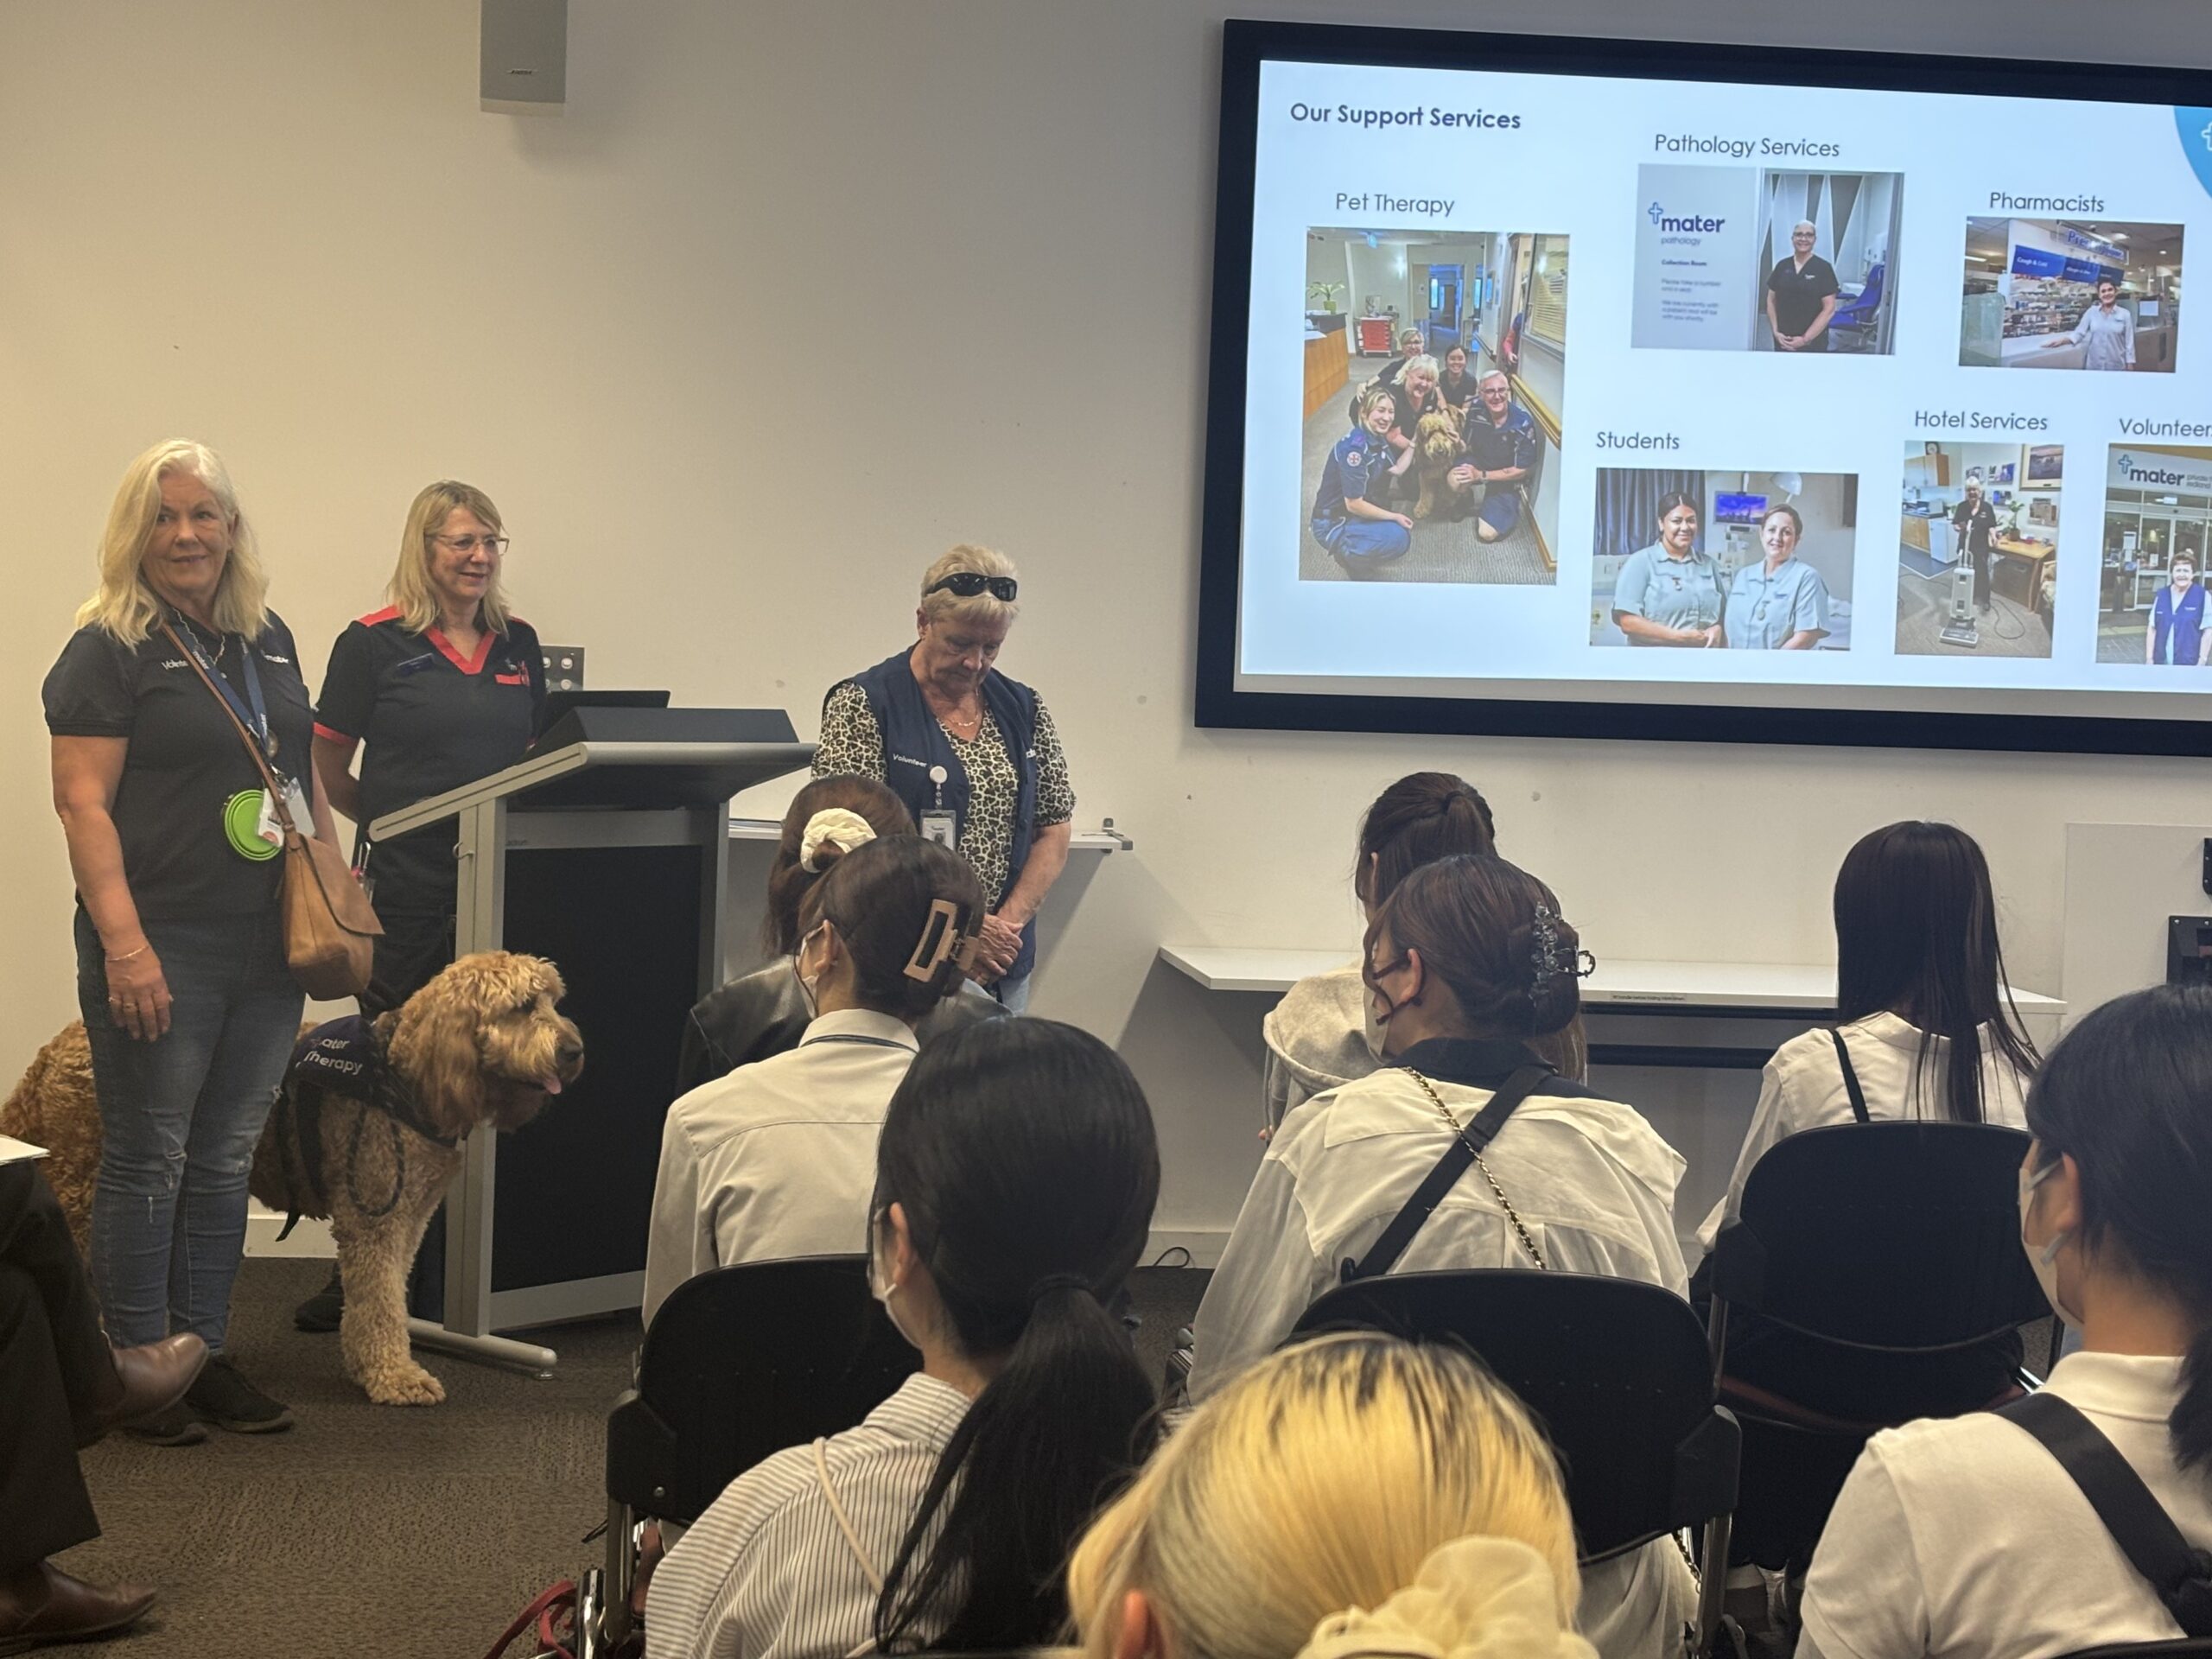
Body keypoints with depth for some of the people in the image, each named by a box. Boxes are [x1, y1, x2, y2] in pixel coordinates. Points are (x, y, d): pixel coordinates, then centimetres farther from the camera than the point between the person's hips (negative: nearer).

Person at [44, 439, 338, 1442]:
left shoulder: (269, 640, 14)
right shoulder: (110, 650, -6)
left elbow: (306, 776, 21)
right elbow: (82, 801, -12)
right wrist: (123, 943, -20)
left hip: (266, 950, 6)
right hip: (163, 951, -6)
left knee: (226, 1161, 11)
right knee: (148, 1162, 1)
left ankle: (205, 1354, 20)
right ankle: (137, 1370, 9)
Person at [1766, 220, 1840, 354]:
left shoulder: (1823, 268, -5)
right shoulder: (1782, 266, 6)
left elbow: (1829, 309, -8)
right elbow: (1771, 301, 10)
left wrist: (1806, 338, -12)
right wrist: (1775, 332, -3)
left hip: (1812, 341, -4)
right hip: (1784, 340, 4)